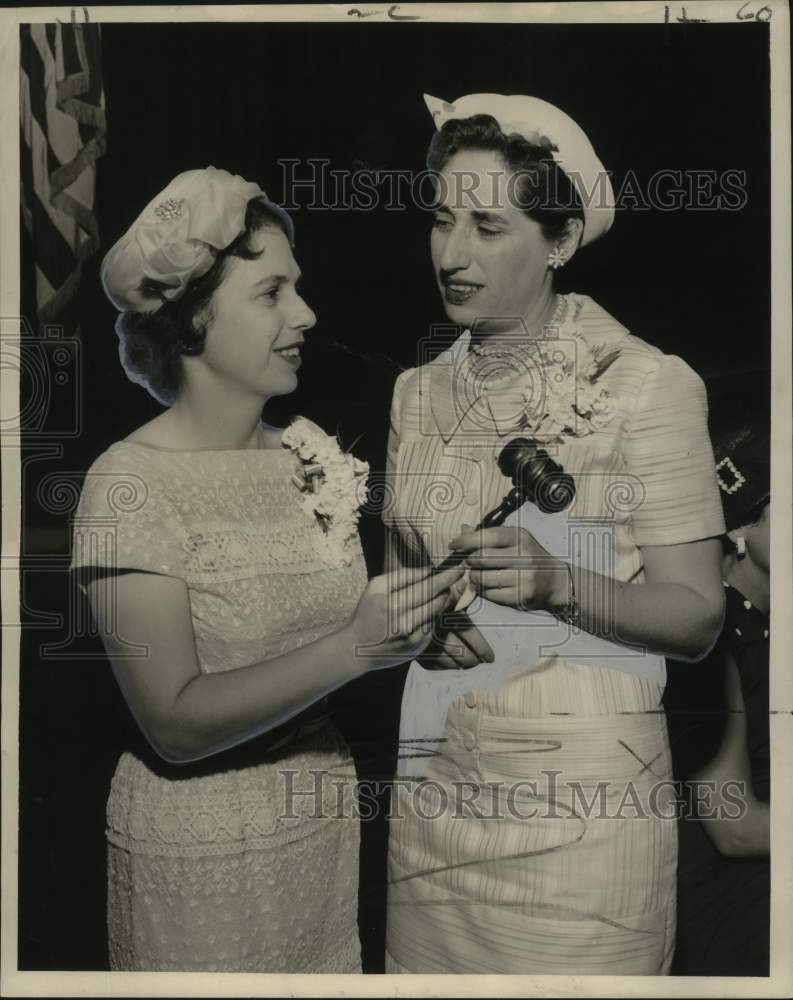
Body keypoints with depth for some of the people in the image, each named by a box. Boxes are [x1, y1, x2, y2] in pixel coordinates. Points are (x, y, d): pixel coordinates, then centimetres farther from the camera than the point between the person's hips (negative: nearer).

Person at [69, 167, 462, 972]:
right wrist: (354, 647, -31)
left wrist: (416, 624, -10)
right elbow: (174, 723, -22)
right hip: (202, 852, -5)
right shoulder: (130, 483, -19)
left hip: (328, 823, 6)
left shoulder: (307, 451, -2)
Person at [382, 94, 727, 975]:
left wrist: (559, 585, -24)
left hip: (578, 785, -4)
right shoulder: (418, 391, 7)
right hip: (433, 781, 4)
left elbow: (696, 617, -8)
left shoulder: (644, 386, -7)